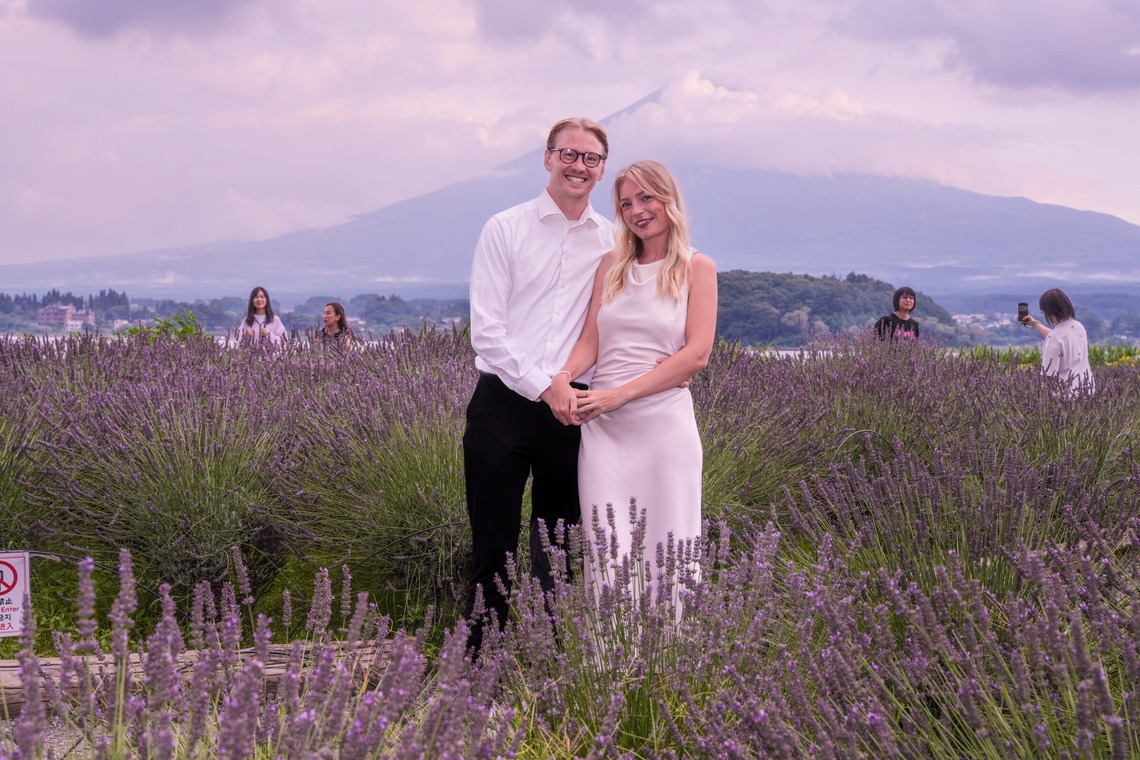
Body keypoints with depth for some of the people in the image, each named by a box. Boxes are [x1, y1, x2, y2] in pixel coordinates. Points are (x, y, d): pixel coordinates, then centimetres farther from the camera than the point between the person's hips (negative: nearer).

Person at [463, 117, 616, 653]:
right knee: (494, 544, 1)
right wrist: (543, 388, -10)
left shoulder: (614, 242, 9)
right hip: (505, 403, -2)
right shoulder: (506, 229, 1)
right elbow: (486, 330, -4)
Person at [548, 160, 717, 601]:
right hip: (602, 427, 3)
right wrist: (563, 378, -13)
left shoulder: (696, 268, 4)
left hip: (664, 425, -3)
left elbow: (697, 354, -6)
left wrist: (620, 394, -13)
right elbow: (590, 341, 10)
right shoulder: (611, 266, 16)